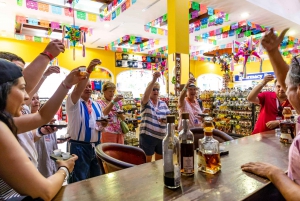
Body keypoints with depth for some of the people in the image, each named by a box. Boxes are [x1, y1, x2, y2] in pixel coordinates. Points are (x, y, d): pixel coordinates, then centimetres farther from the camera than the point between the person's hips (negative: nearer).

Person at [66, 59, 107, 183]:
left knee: (96, 178, 18)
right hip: (79, 147, -6)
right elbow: (78, 89, -27)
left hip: (96, 146, 6)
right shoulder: (73, 102, -6)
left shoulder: (96, 105, 12)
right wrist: (89, 70, -38)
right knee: (79, 181, 5)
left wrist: (103, 125, -7)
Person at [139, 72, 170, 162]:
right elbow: (146, 94, -28)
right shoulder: (146, 102, -6)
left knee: (160, 160, 20)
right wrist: (154, 79, -39)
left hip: (162, 136, 5)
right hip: (147, 136, -5)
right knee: (147, 161, 7)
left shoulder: (163, 103, 9)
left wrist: (166, 119, -16)